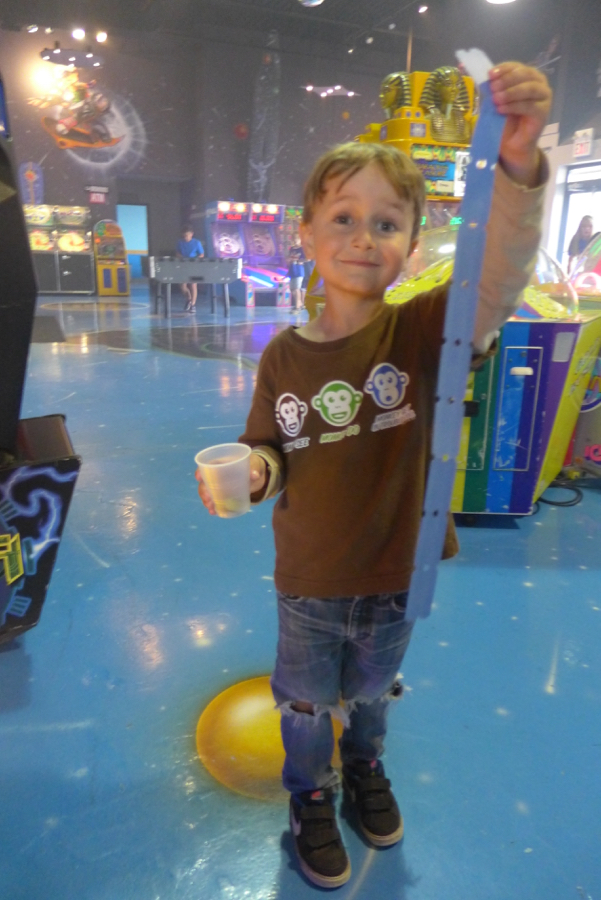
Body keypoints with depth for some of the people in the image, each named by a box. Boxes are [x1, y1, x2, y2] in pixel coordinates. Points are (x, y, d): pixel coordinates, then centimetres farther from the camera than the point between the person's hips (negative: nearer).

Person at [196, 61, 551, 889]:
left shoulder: (422, 332, -17)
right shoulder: (284, 356, -12)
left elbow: (497, 282, -35)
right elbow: (269, 456, -3)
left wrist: (518, 167, -48)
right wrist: (246, 473, -24)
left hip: (396, 580, 0)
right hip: (308, 588, 0)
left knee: (372, 694, 29)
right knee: (307, 705, 23)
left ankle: (366, 768, 63)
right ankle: (311, 798, 55)